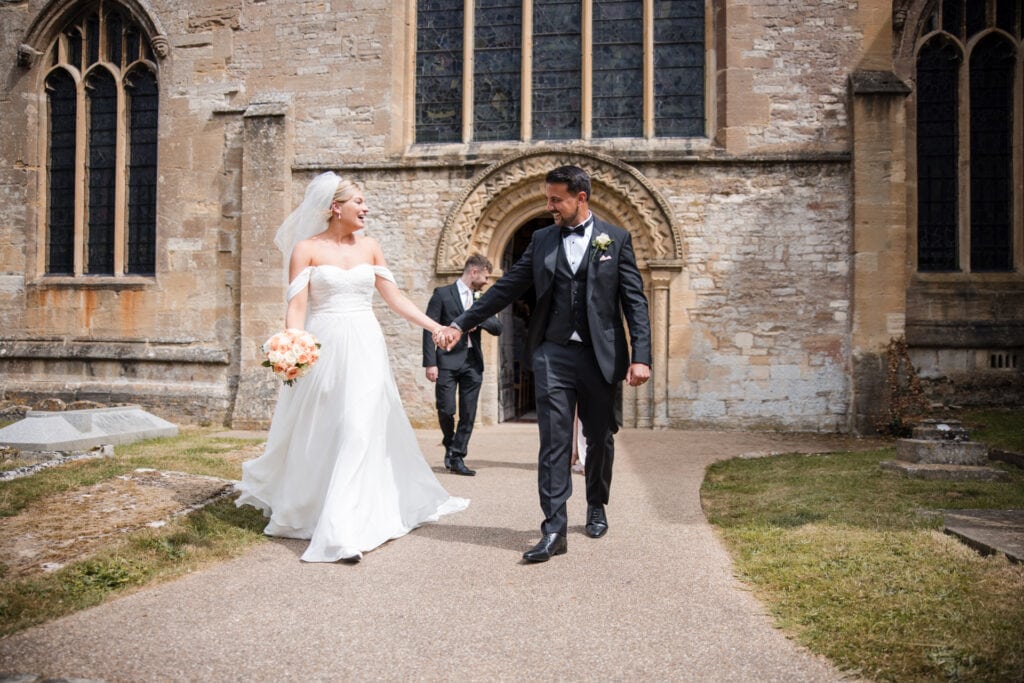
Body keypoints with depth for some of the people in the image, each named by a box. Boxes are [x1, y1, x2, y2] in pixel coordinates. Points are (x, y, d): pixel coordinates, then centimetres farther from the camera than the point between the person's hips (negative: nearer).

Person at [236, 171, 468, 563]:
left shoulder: (369, 246, 9)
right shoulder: (306, 248, 0)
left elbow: (395, 299, 8)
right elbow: (297, 305, -8)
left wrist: (437, 327, 1)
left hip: (365, 348, 2)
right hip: (323, 349, -2)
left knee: (361, 431, -6)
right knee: (315, 435, 10)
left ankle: (344, 530, -2)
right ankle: (302, 510, 35)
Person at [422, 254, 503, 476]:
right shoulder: (442, 294, 1)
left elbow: (498, 328, 12)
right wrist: (430, 363, -13)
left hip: (472, 362, 5)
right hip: (448, 360, -4)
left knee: (468, 414, 2)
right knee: (446, 410, -5)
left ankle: (457, 457, 11)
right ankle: (449, 445, 22)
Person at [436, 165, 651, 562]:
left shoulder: (616, 239, 2)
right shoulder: (542, 240, 8)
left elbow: (635, 301, -2)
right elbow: (507, 288, 9)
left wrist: (640, 356, -11)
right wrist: (461, 324, 4)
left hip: (600, 355, -1)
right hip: (553, 354, 1)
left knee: (600, 439, 13)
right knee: (553, 442, -5)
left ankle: (596, 506, 37)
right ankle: (554, 529, -1)